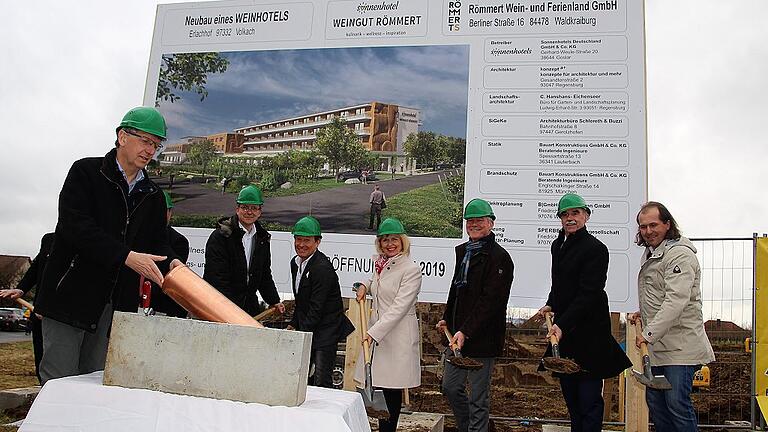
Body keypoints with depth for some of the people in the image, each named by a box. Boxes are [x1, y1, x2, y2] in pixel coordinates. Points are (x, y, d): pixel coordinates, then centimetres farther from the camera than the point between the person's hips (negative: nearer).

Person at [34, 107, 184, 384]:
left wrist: (170, 262, -12)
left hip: (118, 304, 5)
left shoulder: (152, 195, 13)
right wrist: (126, 256, -24)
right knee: (60, 379, -1)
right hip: (72, 295, -5)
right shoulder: (86, 172, -3)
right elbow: (74, 226, -16)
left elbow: (157, 241, 13)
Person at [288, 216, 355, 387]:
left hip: (325, 330, -8)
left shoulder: (322, 267, -21)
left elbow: (316, 309, -21)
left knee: (321, 382, -8)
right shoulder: (295, 263, 8)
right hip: (305, 327, 9)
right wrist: (293, 325, 12)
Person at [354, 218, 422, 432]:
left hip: (398, 334, -7)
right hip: (376, 330, 7)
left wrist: (374, 332, -24)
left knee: (391, 388, 0)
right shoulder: (380, 264, 11)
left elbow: (399, 307, -18)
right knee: (378, 385, 6)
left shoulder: (411, 269, -12)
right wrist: (365, 285, 12)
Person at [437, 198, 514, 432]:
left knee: (478, 397, 3)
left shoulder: (499, 257, -13)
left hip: (482, 337, -8)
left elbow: (490, 301, -20)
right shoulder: (463, 251, 13)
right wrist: (447, 318, 16)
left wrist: (466, 332, -23)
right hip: (459, 334, 8)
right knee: (450, 387, 17)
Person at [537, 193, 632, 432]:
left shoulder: (595, 248, -13)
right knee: (570, 393, 16)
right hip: (564, 329, 8)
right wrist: (550, 305, 8)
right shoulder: (558, 245, 12)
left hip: (588, 331, -8)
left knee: (589, 397, -3)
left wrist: (562, 324, -27)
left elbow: (588, 294, -20)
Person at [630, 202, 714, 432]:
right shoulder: (650, 253, 15)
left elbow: (676, 301, -26)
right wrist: (644, 312, 13)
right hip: (657, 345, 9)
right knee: (655, 403, 13)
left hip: (680, 346, -9)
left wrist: (649, 334, -28)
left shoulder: (680, 254, -15)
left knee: (677, 403, -7)